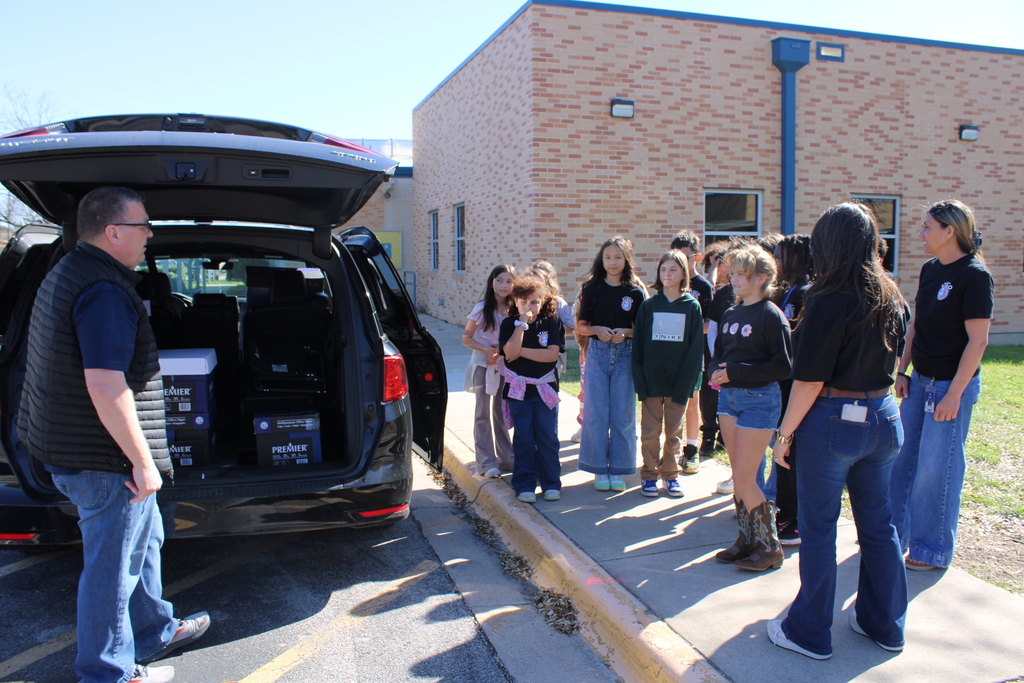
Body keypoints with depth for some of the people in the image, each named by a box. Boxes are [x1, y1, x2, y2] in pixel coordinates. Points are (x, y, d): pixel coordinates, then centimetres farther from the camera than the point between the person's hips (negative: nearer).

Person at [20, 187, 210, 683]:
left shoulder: (67, 274, 12)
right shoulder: (104, 291, -23)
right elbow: (105, 386, -30)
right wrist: (143, 462, -23)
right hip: (103, 461, -11)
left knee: (144, 539, 24)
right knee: (113, 566, 5)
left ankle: (153, 631, 40)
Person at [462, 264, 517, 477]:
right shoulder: (482, 308, -7)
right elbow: (466, 338, -4)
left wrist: (500, 351, -10)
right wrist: (487, 350, -19)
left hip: (505, 366, 4)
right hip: (484, 366, -3)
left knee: (502, 414, 12)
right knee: (484, 414, -1)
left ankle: (506, 458, 21)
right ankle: (487, 462, 4)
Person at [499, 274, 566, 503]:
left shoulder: (551, 323, 0)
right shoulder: (509, 324, 0)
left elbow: (552, 354, -12)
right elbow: (510, 351, -16)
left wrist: (522, 351, -13)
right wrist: (521, 324, -18)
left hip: (545, 389, 0)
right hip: (519, 389, 0)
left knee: (548, 438, 5)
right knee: (523, 440, 5)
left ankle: (551, 483, 17)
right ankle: (524, 484, 15)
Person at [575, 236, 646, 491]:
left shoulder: (636, 291, 2)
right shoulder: (592, 289, 3)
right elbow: (581, 326, 5)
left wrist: (625, 332, -15)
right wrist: (598, 330, -14)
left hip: (625, 354, 0)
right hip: (597, 353, 0)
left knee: (623, 415, 4)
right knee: (596, 414, 3)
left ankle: (618, 470, 16)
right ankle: (599, 469, 15)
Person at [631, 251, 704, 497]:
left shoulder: (692, 306, 2)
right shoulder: (648, 306, 3)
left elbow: (696, 348, -2)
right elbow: (638, 345, 1)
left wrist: (686, 383, -10)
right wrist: (640, 382, -8)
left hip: (679, 382, 0)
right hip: (651, 381, 0)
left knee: (674, 431, 10)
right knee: (650, 432, 4)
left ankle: (670, 474, 23)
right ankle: (649, 474, 17)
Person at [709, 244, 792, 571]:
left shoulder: (771, 316, -11)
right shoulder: (731, 315, 10)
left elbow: (782, 366, -15)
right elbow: (718, 354, 16)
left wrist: (736, 371, -18)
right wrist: (715, 370, -6)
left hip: (759, 399, -7)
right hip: (729, 397, 7)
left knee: (744, 477, -6)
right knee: (739, 476, 12)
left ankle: (769, 547, 10)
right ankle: (747, 539, 24)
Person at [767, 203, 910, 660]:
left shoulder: (829, 300, -18)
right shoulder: (892, 297, 3)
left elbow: (809, 381, -18)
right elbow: (892, 359, 16)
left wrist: (784, 434, -9)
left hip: (833, 420, -7)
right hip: (884, 418, 7)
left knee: (818, 528, 6)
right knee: (878, 523, 18)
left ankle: (809, 633, 19)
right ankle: (885, 625, 33)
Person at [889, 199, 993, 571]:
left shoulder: (974, 275, -15)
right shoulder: (930, 270, 8)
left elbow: (977, 340, -17)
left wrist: (954, 393, -19)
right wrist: (902, 371, 11)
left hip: (952, 385, -8)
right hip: (920, 380, 8)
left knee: (936, 468, 1)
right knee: (901, 459, 13)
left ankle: (934, 550, 17)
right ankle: (895, 535, 28)